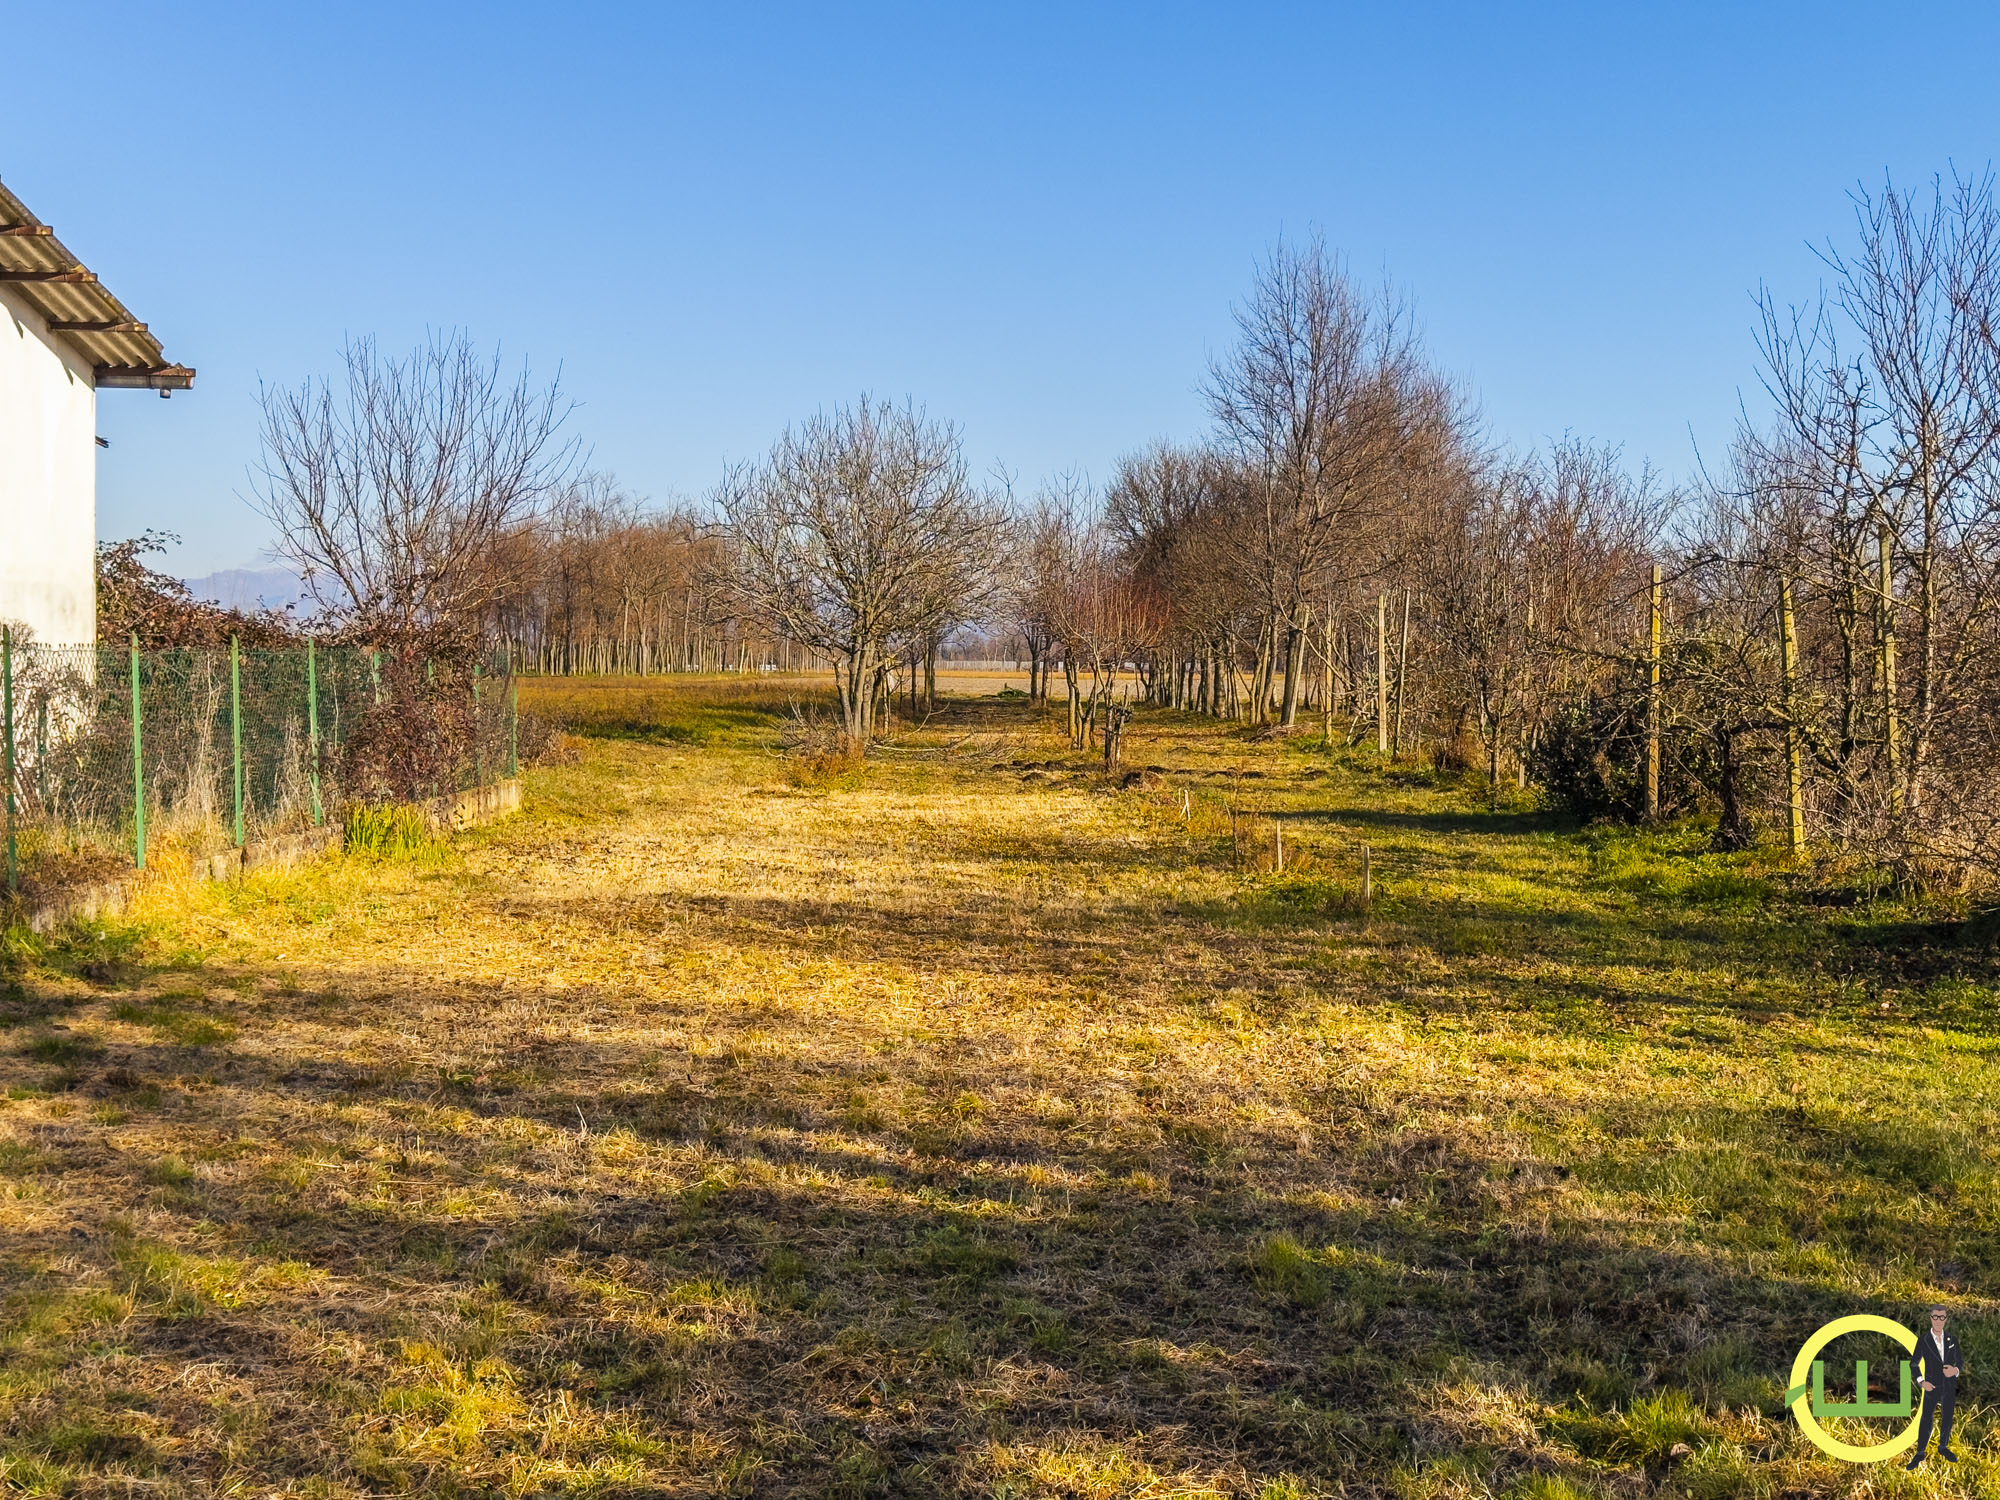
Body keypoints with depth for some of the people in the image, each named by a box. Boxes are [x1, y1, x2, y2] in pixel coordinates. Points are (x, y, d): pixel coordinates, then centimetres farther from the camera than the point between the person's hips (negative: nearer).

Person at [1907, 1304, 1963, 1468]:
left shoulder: (1952, 1341, 3)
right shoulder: (1922, 1340, -4)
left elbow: (1960, 1363, 8)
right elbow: (1914, 1363, 1)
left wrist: (1955, 1370, -15)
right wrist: (1921, 1382, -11)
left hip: (1950, 1387, 3)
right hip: (1932, 1387, -3)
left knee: (1947, 1419, 12)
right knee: (1925, 1420, 0)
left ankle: (1943, 1447, 31)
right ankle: (1919, 1453, 9)